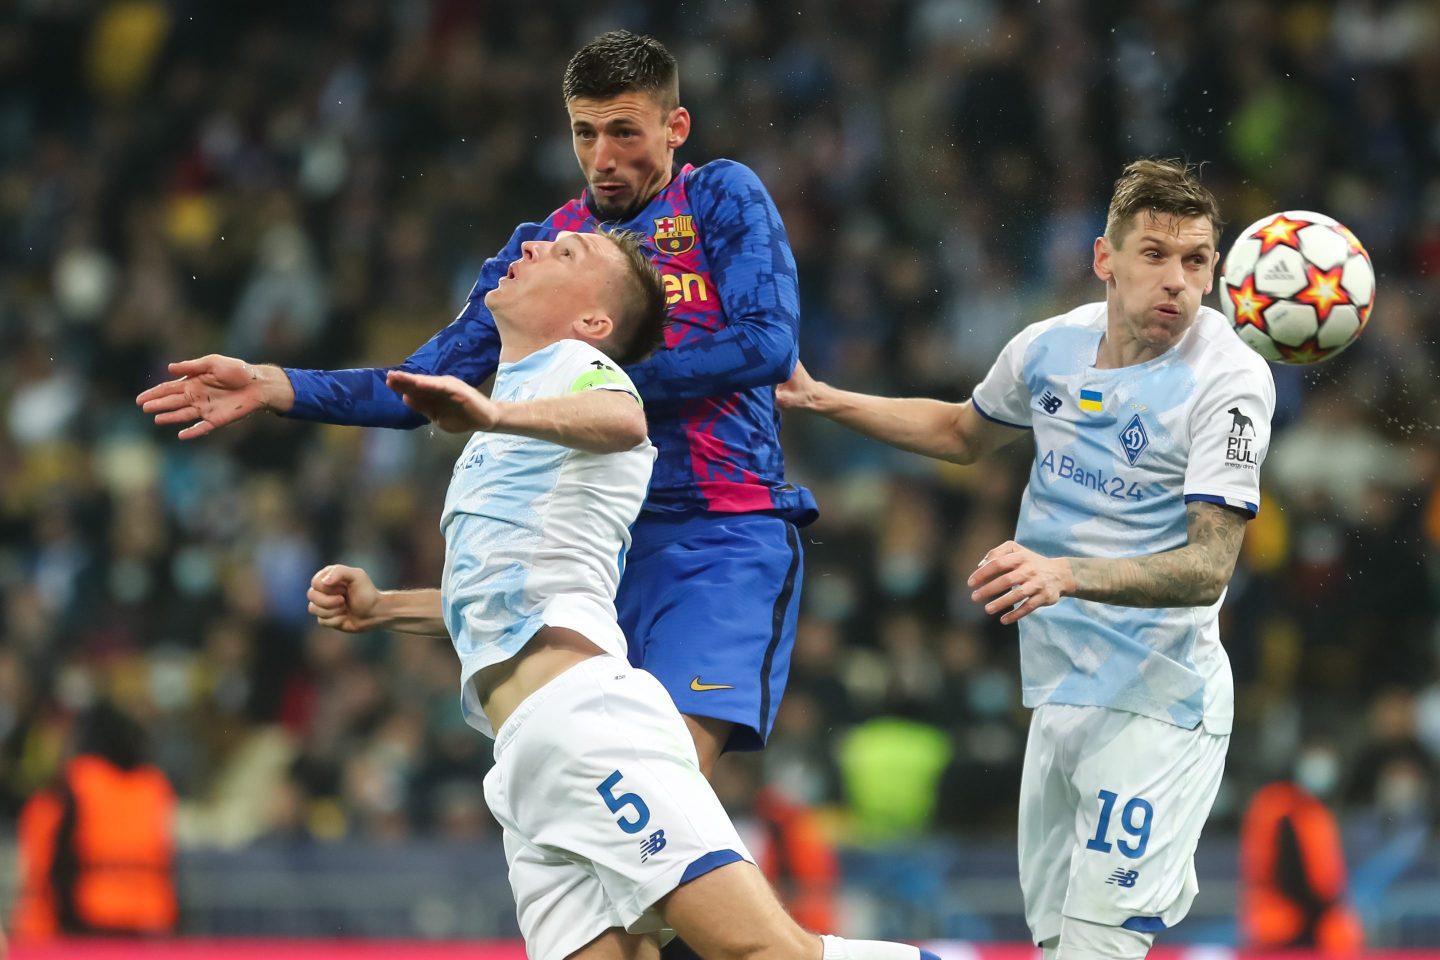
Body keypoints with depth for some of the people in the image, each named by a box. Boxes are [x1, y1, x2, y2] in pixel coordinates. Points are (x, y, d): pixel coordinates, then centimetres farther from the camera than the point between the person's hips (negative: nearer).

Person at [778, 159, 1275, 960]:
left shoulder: (1229, 379, -15)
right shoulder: (1050, 348, 3)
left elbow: (1209, 566, -22)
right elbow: (965, 434, 26)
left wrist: (1067, 575, -35)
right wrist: (825, 401, 20)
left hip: (1159, 698, -6)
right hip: (1061, 688, 6)